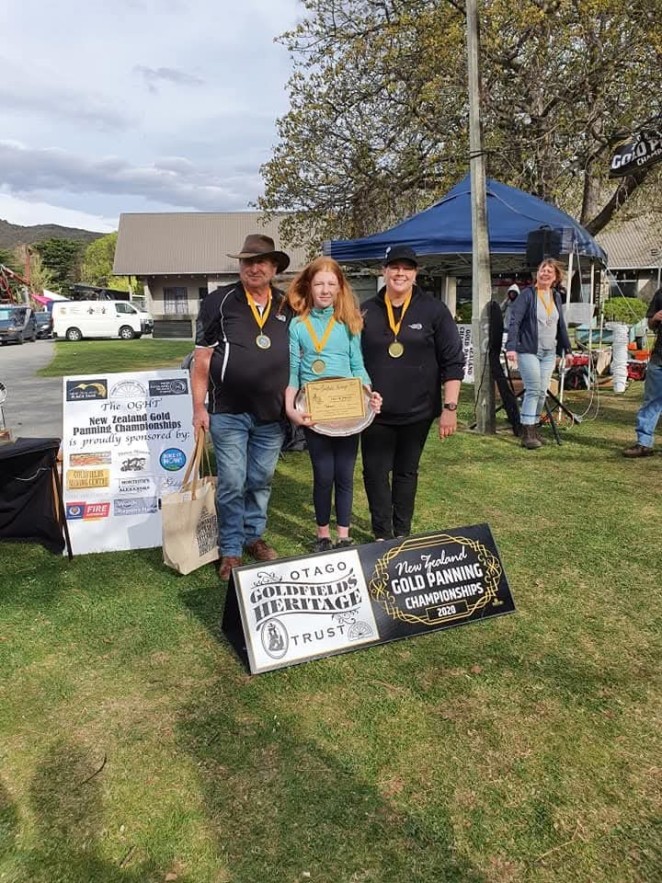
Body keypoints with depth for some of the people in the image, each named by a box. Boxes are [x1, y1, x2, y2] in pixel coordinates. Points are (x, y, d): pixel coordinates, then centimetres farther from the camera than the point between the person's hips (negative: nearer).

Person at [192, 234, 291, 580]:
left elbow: (297, 356, 15)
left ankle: (254, 536, 33)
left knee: (261, 482, 15)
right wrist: (199, 408, -7)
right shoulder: (219, 302, -4)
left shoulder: (287, 308, 7)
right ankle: (230, 550, 16)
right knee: (231, 484, 1)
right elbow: (202, 360, -4)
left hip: (272, 415, 4)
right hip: (228, 413, -3)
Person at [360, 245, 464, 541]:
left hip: (417, 411, -1)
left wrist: (450, 407, -9)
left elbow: (453, 361, -4)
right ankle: (383, 535, 18)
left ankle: (402, 534, 26)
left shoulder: (433, 309, -3)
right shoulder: (367, 311, 3)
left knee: (406, 472, 12)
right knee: (375, 472, 4)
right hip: (376, 412, 1)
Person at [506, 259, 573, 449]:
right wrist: (511, 347, -26)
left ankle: (534, 429, 16)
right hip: (528, 351, -6)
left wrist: (567, 349, 18)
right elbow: (514, 321, -15)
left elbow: (561, 325, 19)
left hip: (549, 353, 6)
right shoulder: (527, 294, -7)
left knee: (542, 392, 6)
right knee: (533, 390, -10)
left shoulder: (556, 297, 12)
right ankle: (527, 433, -5)